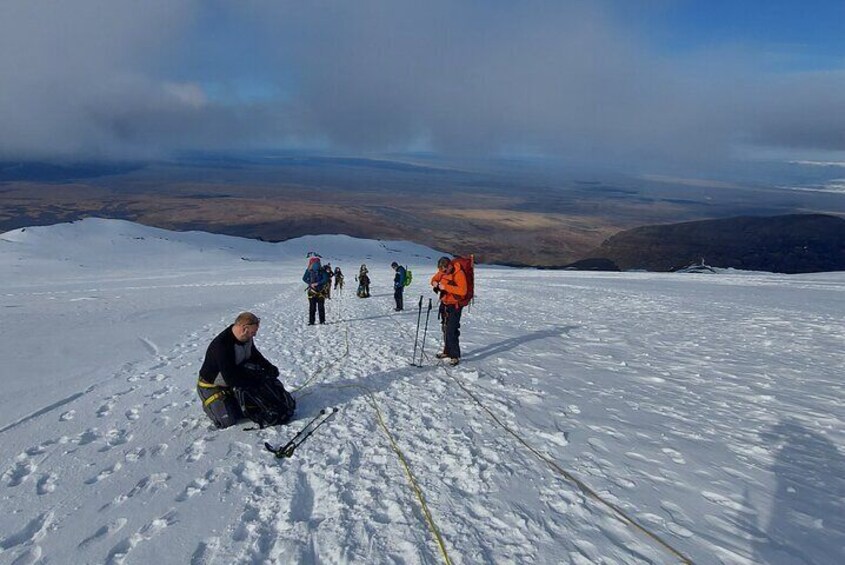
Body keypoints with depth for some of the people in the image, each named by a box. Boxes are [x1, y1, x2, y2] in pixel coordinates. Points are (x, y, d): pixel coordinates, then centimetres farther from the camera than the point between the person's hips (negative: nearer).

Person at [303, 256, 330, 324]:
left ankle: (322, 321, 11)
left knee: (321, 307, 3)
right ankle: (311, 321, 5)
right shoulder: (309, 271, -1)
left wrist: (317, 283, -18)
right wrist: (310, 283, -13)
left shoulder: (322, 271, -4)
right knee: (312, 307, 0)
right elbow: (304, 279, 2)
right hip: (312, 291, 0)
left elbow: (326, 279, -10)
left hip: (321, 291, 0)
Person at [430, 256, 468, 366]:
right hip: (444, 303, 8)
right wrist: (435, 283, -9)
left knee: (451, 331, -12)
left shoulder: (459, 273, -22)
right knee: (445, 328, 16)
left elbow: (463, 291, -30)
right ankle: (447, 351, 32)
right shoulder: (442, 271, 0)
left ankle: (455, 356, -1)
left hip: (455, 305, -8)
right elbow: (435, 278, 16)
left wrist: (446, 287, -31)